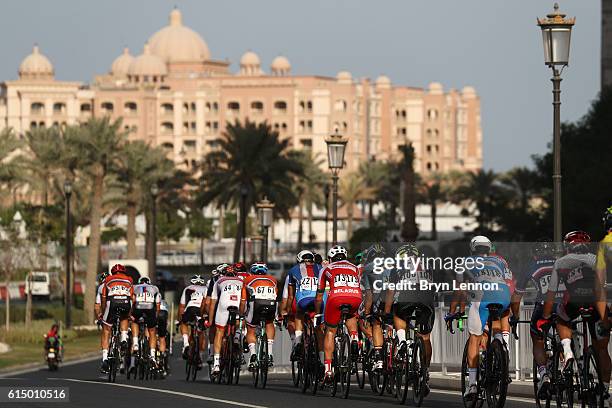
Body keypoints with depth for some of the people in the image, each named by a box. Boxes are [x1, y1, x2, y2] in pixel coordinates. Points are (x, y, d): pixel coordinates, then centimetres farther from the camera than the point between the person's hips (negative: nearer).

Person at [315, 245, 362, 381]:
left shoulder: (327, 269, 29)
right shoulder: (355, 269, 34)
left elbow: (319, 296, 32)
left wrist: (318, 314, 45)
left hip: (336, 297, -2)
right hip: (356, 298, 2)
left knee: (330, 332, 16)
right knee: (351, 315, 38)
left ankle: (328, 368, 9)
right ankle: (354, 337, 9)